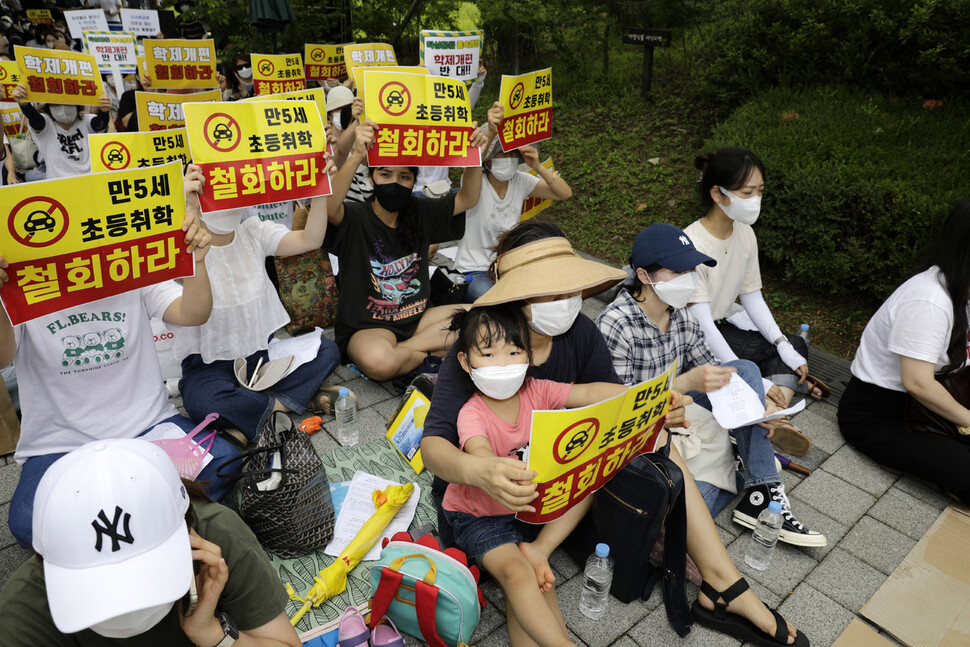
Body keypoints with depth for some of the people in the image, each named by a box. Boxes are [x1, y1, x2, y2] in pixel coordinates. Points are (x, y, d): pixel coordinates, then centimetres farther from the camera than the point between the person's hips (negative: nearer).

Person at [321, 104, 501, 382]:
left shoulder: (420, 212, 4)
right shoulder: (356, 217, -12)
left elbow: (467, 199, 3)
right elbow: (329, 207, -34)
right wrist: (357, 155, -46)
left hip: (417, 317, 6)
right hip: (366, 327, -5)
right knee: (378, 361, -40)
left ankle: (411, 346, -10)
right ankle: (430, 349, -7)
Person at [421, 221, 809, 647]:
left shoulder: (578, 332, -10)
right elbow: (433, 443, -31)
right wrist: (477, 471, -55)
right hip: (481, 496, -4)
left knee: (652, 439, -13)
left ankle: (722, 585, -10)